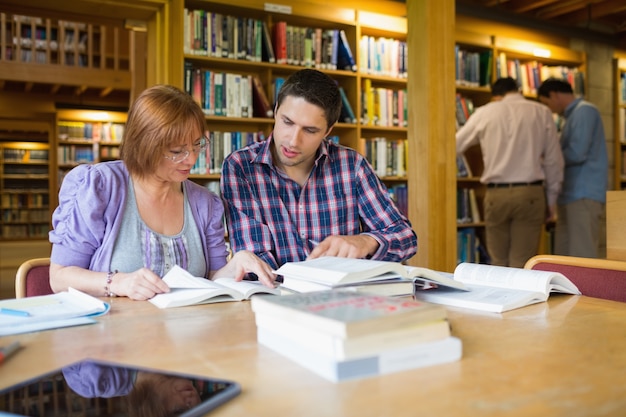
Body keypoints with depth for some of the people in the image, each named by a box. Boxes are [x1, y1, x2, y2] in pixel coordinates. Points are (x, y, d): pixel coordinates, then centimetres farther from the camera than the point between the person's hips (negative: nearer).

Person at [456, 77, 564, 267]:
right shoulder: (542, 112, 7)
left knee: (498, 262, 10)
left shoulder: (485, 112, 5)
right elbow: (554, 161, 7)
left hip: (496, 194, 0)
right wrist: (551, 200, 14)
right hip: (530, 194, 0)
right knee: (523, 264, 3)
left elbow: (455, 146, 9)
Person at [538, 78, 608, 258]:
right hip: (573, 195, 9)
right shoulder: (574, 115, 22)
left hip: (585, 195, -9)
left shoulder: (584, 110, -6)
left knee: (583, 256, -11)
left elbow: (577, 153, -16)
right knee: (564, 255, 10)